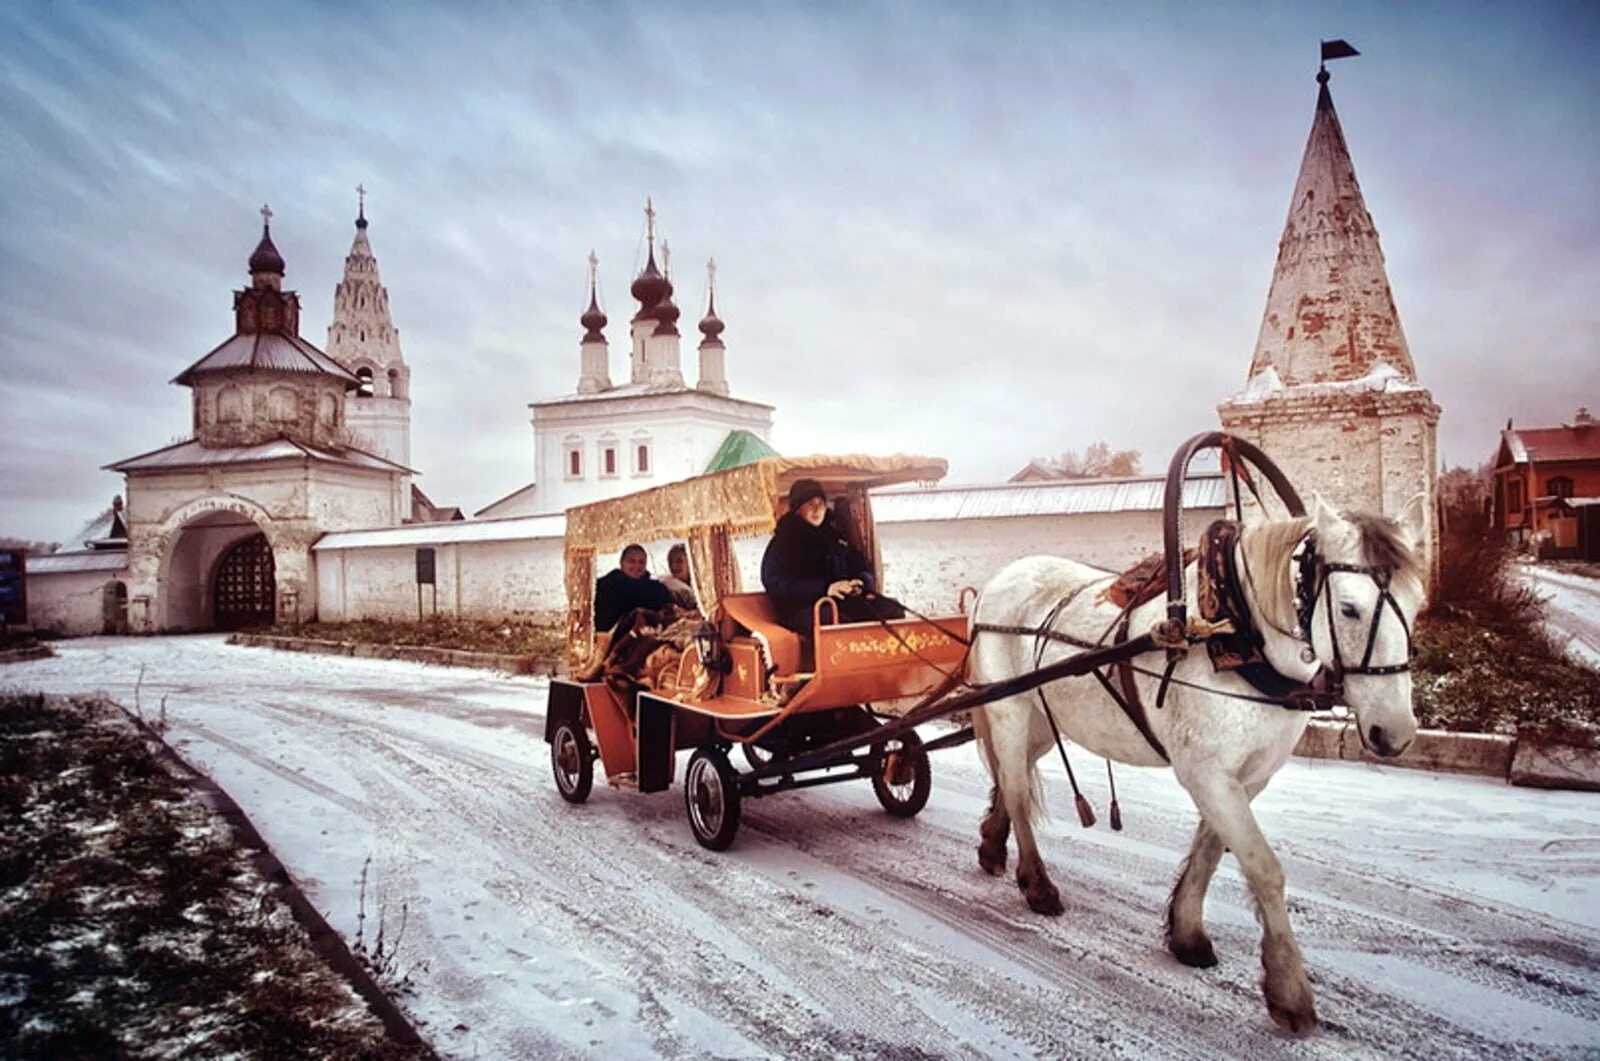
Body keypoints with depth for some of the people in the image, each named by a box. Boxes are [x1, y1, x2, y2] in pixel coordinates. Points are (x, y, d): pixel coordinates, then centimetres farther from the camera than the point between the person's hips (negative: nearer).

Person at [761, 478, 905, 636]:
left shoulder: (836, 533, 21)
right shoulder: (783, 541, 4)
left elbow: (863, 567, 24)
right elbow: (774, 583, -11)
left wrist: (861, 583, -4)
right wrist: (824, 588, -22)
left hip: (846, 600, 6)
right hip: (804, 607, -6)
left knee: (893, 610, -14)